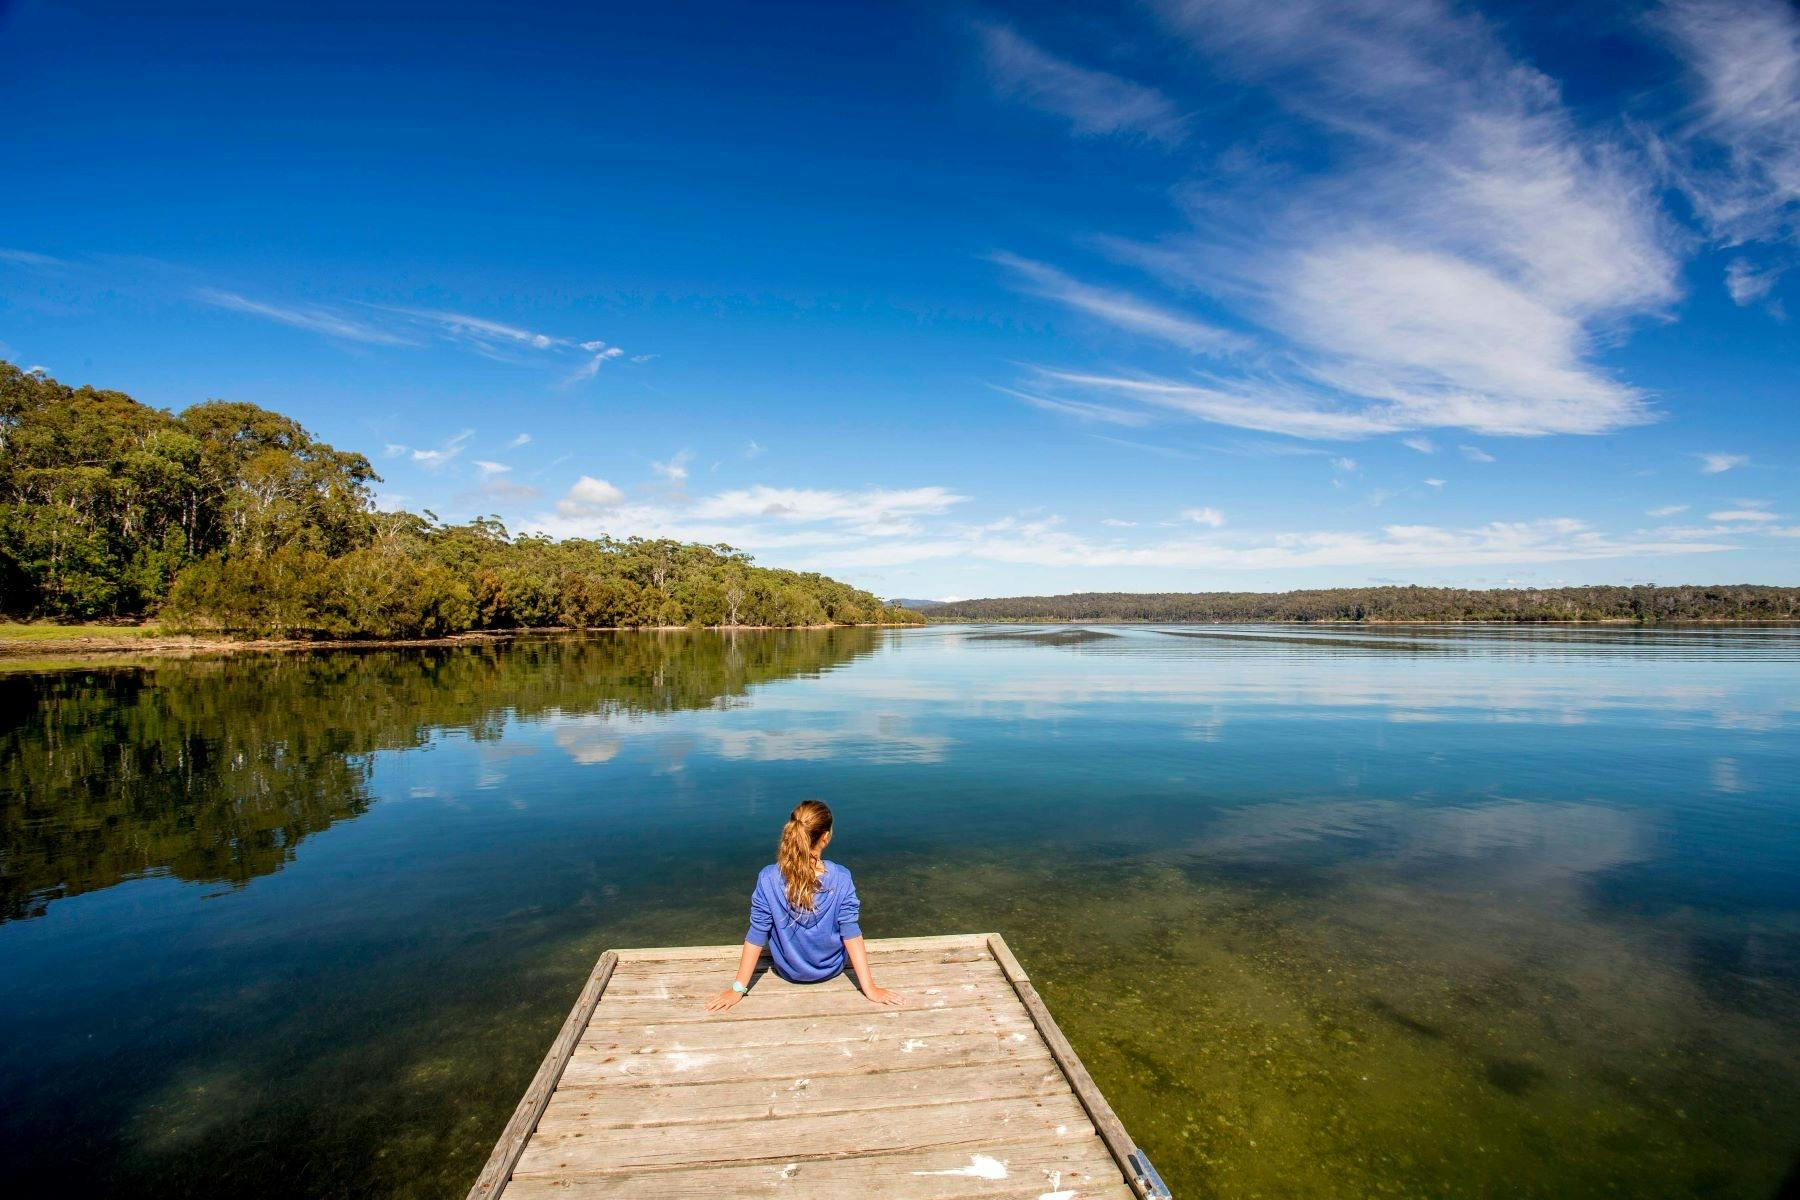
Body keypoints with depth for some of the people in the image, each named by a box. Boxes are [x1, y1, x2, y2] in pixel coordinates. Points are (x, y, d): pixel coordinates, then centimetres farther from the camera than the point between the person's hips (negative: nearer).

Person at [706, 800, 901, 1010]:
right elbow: (851, 935, -22)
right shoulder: (841, 879, -26)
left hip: (788, 972, 1)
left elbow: (756, 936, -19)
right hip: (832, 969, -1)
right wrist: (870, 988, -14)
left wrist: (738, 989, -9)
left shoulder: (768, 878, -25)